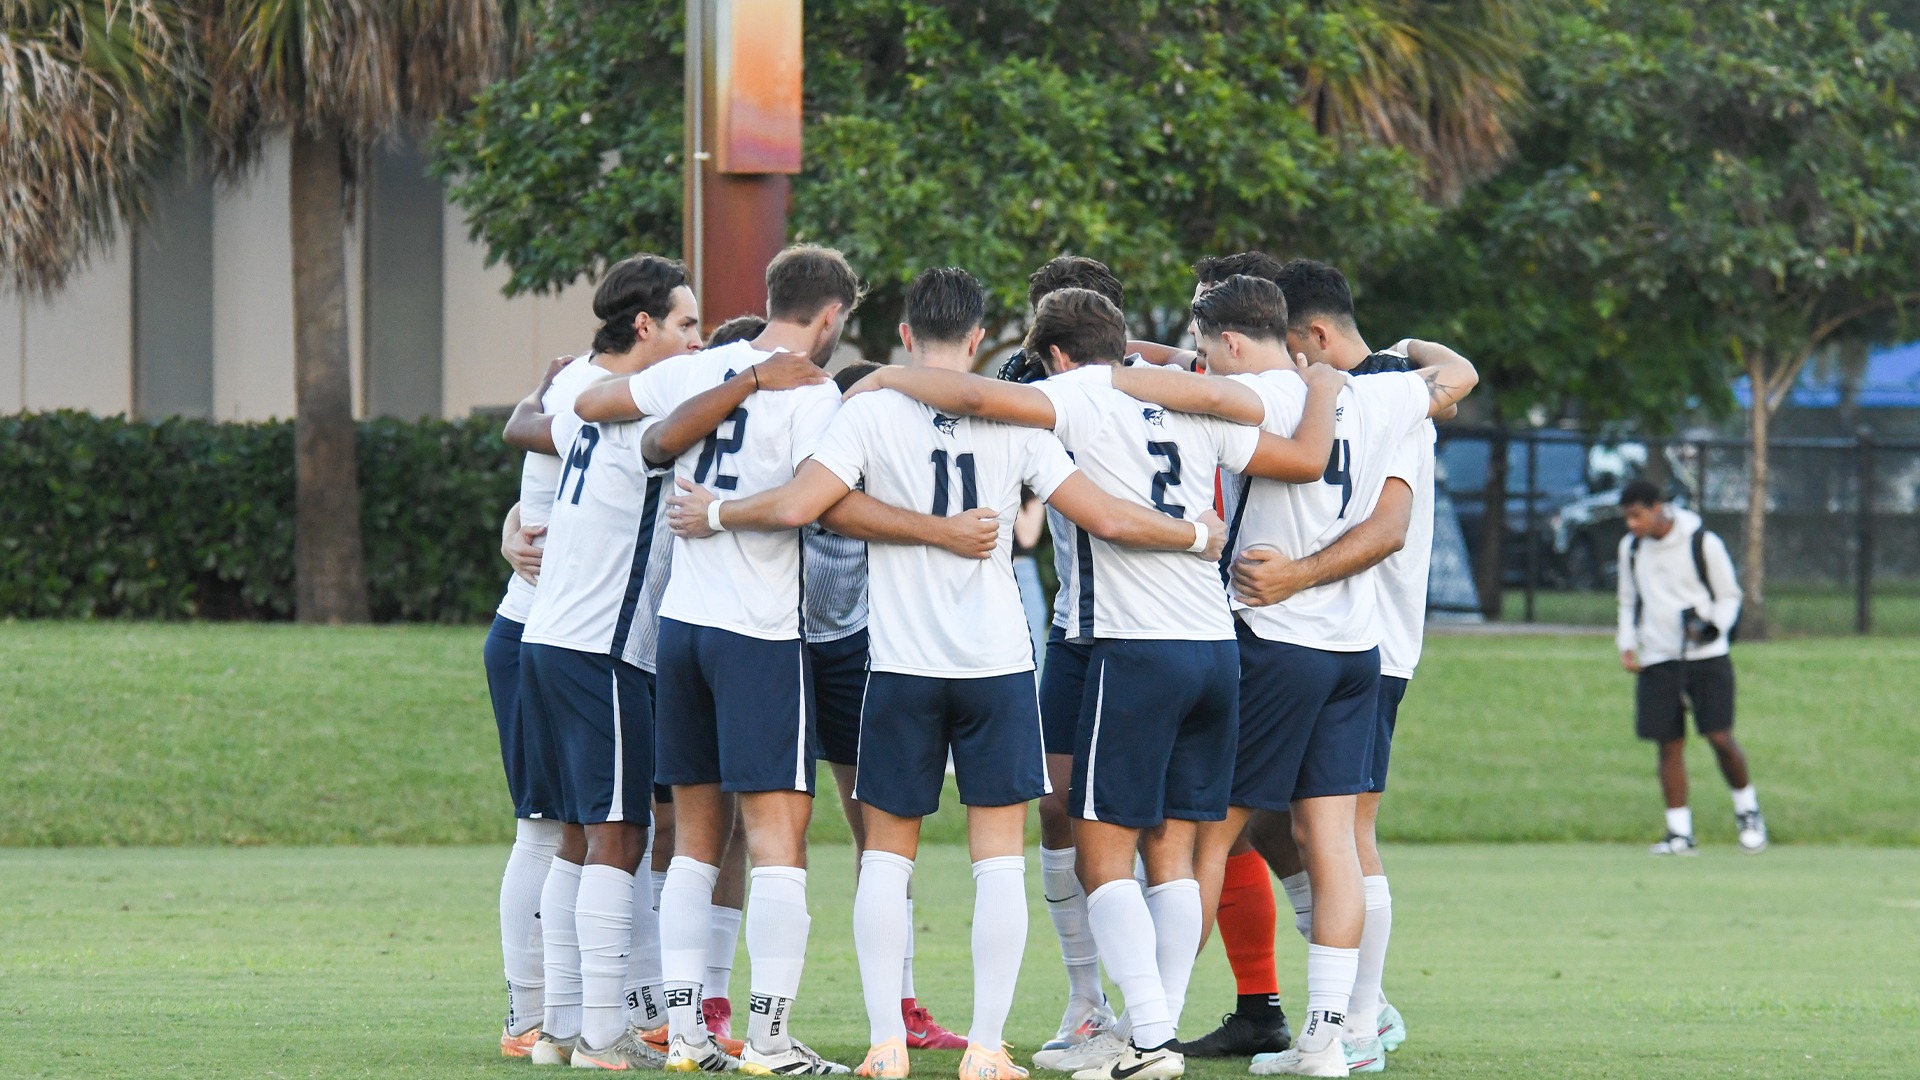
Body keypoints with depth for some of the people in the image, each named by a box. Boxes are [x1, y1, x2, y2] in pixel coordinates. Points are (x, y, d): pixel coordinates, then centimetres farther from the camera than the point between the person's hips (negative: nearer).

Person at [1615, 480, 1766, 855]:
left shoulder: (1703, 543, -7)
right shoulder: (1631, 547, 7)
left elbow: (1729, 597, 2)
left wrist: (1710, 628, -17)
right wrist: (1627, 645, 8)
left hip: (1707, 656, -4)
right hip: (1658, 660, 4)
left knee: (1720, 737, -11)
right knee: (1669, 746, -1)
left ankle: (1747, 810, 13)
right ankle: (1680, 832, 4)